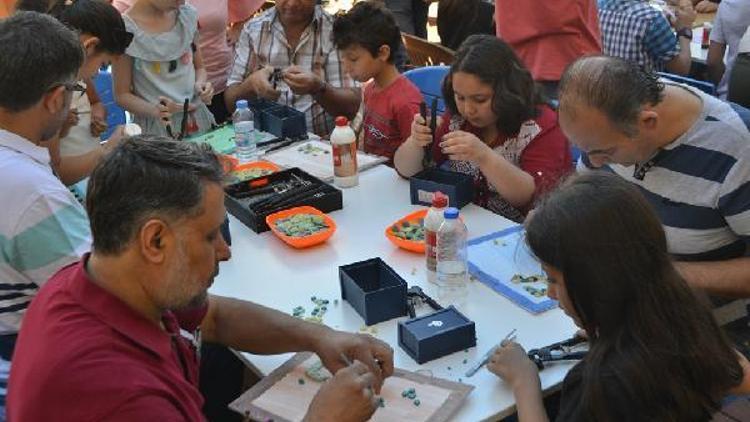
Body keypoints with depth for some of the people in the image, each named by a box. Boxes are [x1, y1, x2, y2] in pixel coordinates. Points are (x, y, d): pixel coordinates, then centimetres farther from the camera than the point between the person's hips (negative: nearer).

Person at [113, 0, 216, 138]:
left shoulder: (188, 14, 3)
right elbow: (122, 94, -6)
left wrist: (200, 84, -8)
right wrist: (154, 110, -24)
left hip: (198, 119, 4)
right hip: (157, 127, -4)